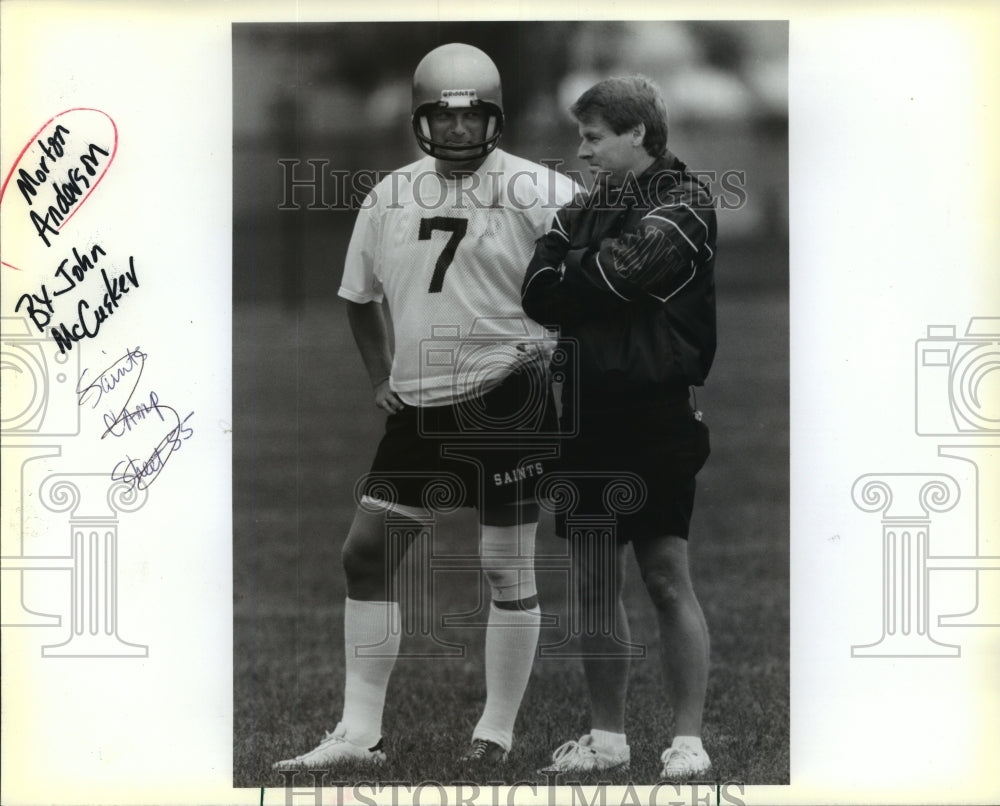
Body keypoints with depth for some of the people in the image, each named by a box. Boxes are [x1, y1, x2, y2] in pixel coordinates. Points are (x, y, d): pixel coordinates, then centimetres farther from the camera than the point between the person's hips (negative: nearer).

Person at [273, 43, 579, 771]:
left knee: (509, 568, 2)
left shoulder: (537, 195, -10)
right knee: (367, 553, 2)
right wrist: (380, 378, 12)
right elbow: (361, 296, 22)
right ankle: (360, 733, 7)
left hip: (506, 402, -5)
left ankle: (498, 732, 14)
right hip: (418, 407, 5)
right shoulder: (390, 198, 7)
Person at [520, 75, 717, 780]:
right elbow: (536, 294, 5)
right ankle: (608, 735, 15)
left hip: (656, 412, -7)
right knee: (596, 583, 8)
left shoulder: (683, 205, -4)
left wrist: (569, 275, 1)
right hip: (589, 412, 7)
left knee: (668, 578, -5)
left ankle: (689, 742, -2)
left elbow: (618, 272, -17)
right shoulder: (587, 208, 17)